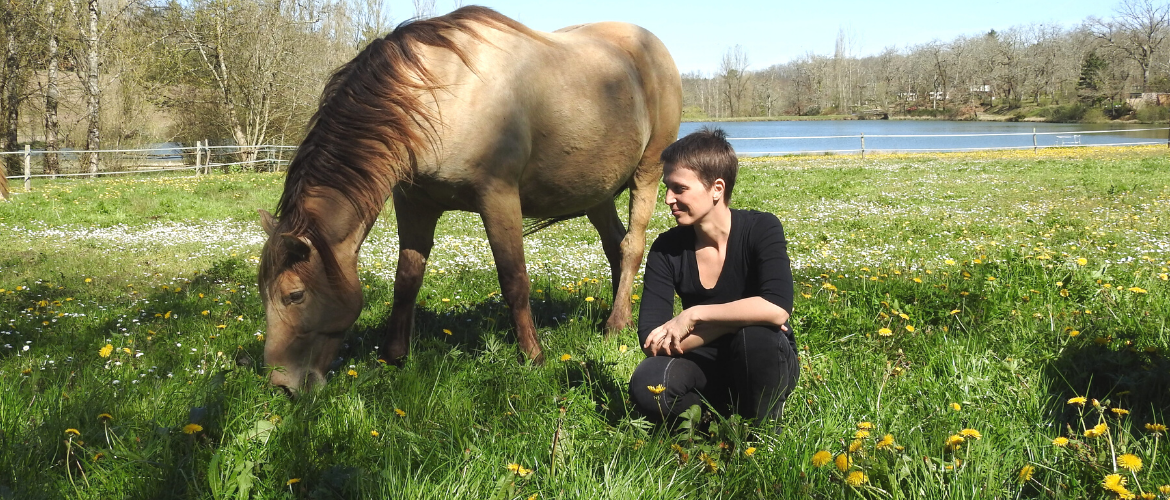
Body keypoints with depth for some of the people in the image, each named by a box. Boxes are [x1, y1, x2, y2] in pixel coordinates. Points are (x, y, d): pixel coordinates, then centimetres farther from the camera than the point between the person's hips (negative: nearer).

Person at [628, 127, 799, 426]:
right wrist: (736, 320, -26)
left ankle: (761, 428, -9)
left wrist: (694, 315, -27)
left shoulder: (761, 229, -16)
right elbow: (651, 341, -17)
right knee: (646, 386, -28)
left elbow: (777, 308, -34)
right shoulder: (667, 249, -8)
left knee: (756, 335, -36)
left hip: (766, 368, -2)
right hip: (705, 366, 2)